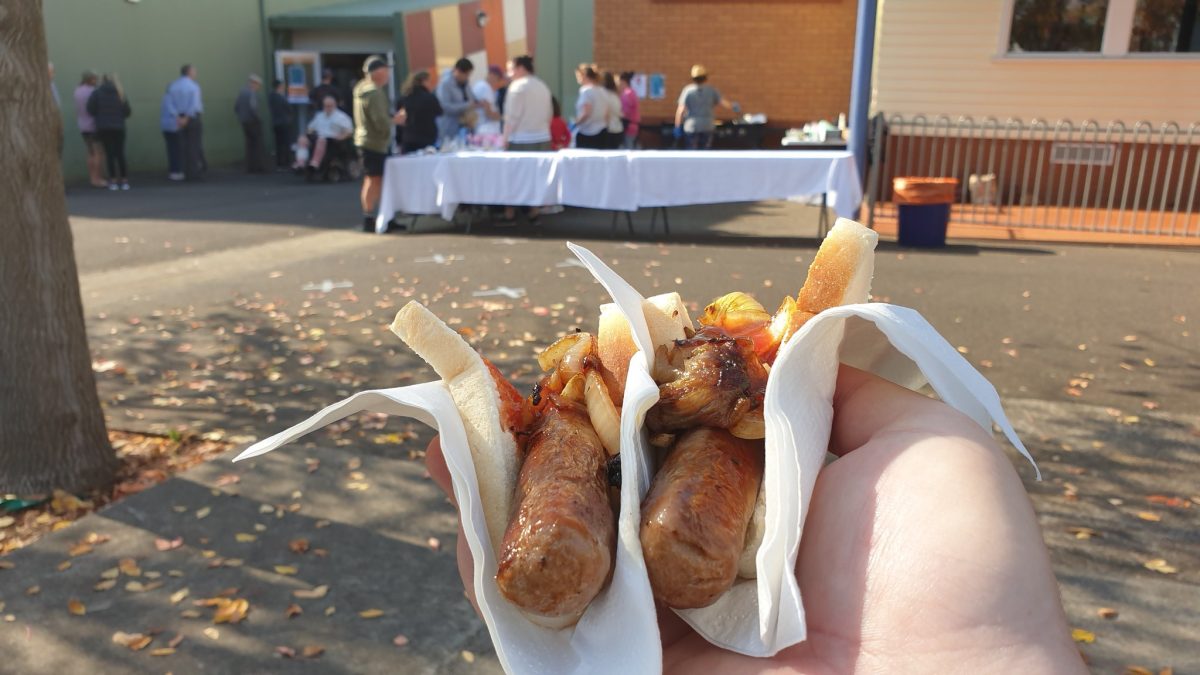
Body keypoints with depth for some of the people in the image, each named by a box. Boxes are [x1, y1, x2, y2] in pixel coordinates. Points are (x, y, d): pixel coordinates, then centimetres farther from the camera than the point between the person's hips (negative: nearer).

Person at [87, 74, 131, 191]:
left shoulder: (97, 93, -1)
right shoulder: (120, 93, 3)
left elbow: (90, 109, -7)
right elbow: (127, 111, -1)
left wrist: (100, 114, 11)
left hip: (103, 127, -1)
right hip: (119, 127, 1)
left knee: (109, 153, 2)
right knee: (120, 153, 5)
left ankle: (113, 180, -2)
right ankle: (124, 180, 2)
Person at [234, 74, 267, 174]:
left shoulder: (242, 92, 11)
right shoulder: (252, 93, -14)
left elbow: (236, 107, 12)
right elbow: (252, 107, -25)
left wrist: (241, 116, 16)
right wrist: (258, 118, -14)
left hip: (244, 122, 8)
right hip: (253, 122, -8)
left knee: (249, 144, 12)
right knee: (258, 144, -2)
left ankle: (250, 167, 11)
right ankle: (258, 167, -4)